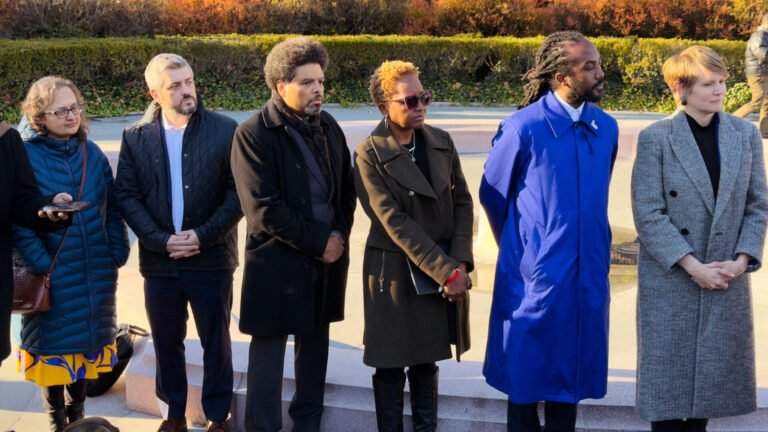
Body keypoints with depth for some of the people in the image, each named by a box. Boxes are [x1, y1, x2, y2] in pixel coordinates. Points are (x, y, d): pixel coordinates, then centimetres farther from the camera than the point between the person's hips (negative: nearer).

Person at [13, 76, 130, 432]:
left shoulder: (91, 153, 4)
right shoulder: (25, 155, -12)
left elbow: (112, 207, 9)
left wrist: (118, 250, 2)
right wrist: (41, 264, -19)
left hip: (96, 273, 5)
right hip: (53, 274, -5)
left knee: (88, 340, 15)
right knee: (54, 342, 7)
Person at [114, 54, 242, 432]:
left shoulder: (225, 130, -6)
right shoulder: (136, 137, 0)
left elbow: (238, 192, -7)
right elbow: (126, 196, -1)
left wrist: (204, 235, -15)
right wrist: (162, 241, -12)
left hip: (212, 259, -2)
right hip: (159, 260, 2)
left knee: (216, 341, 10)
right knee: (166, 341, 14)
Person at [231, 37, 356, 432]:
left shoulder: (327, 126, 6)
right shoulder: (253, 134, -12)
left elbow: (347, 187, 12)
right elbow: (263, 209, -17)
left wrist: (339, 235, -4)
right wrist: (317, 243, -14)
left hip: (327, 256, 6)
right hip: (277, 261, -5)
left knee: (315, 345, 15)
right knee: (269, 351, 2)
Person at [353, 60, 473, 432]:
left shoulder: (441, 142, 3)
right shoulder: (370, 154, -12)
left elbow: (462, 202, 5)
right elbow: (395, 223, -17)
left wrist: (459, 263, -8)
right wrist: (446, 271, -19)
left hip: (444, 271, 4)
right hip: (395, 272, -4)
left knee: (426, 362, 14)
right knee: (390, 367, 7)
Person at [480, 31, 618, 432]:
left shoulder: (606, 127, 2)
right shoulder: (523, 127, -14)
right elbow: (491, 194, -1)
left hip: (587, 274, 4)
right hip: (535, 275, -4)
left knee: (571, 369, 13)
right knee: (527, 370, 8)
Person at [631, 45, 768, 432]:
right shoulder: (655, 138, -8)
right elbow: (648, 214, -11)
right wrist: (694, 267, -16)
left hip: (727, 279, 4)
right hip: (669, 278, -3)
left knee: (713, 373, 10)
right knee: (666, 375, 4)